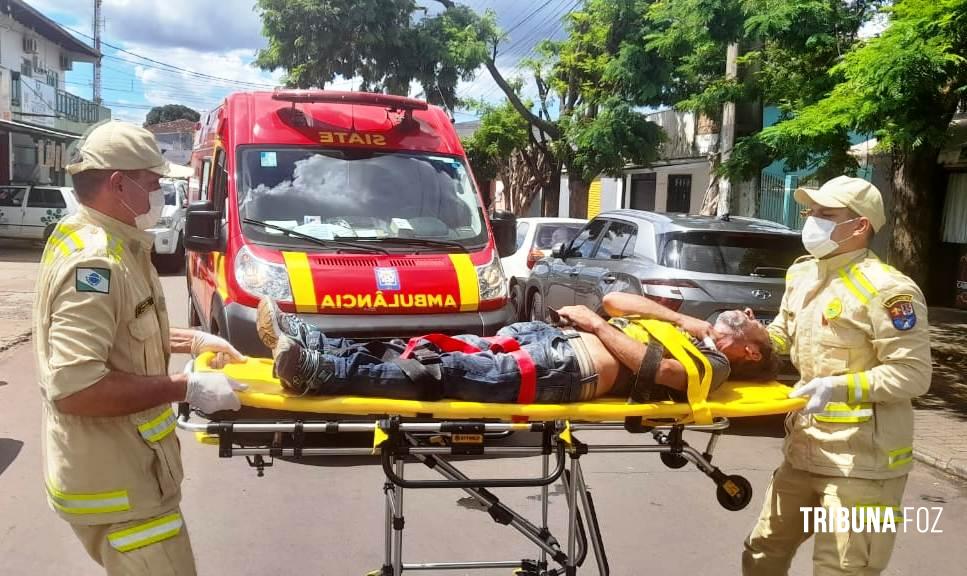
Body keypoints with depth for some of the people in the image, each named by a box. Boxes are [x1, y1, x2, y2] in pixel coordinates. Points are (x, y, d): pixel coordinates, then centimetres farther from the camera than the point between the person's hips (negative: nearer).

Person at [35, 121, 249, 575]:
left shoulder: (106, 245, 9)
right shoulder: (94, 262, -24)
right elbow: (74, 388, -31)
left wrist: (190, 340, 11)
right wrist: (186, 388, -25)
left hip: (121, 469, 10)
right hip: (115, 483, -10)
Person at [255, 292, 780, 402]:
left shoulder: (709, 364, 8)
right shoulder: (684, 333, 33)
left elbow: (644, 365, -10)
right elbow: (615, 300, 28)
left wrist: (594, 324, -4)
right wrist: (686, 319, 26)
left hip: (565, 372, -8)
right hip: (550, 338, 8)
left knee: (446, 371, -24)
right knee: (439, 349, -8)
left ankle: (314, 372, -34)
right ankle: (316, 345, -15)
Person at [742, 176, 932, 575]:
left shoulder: (886, 289, -17)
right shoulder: (801, 274, 8)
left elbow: (914, 374, -18)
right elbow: (783, 337, 19)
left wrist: (840, 387, -27)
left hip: (862, 462, -8)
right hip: (804, 448, 8)